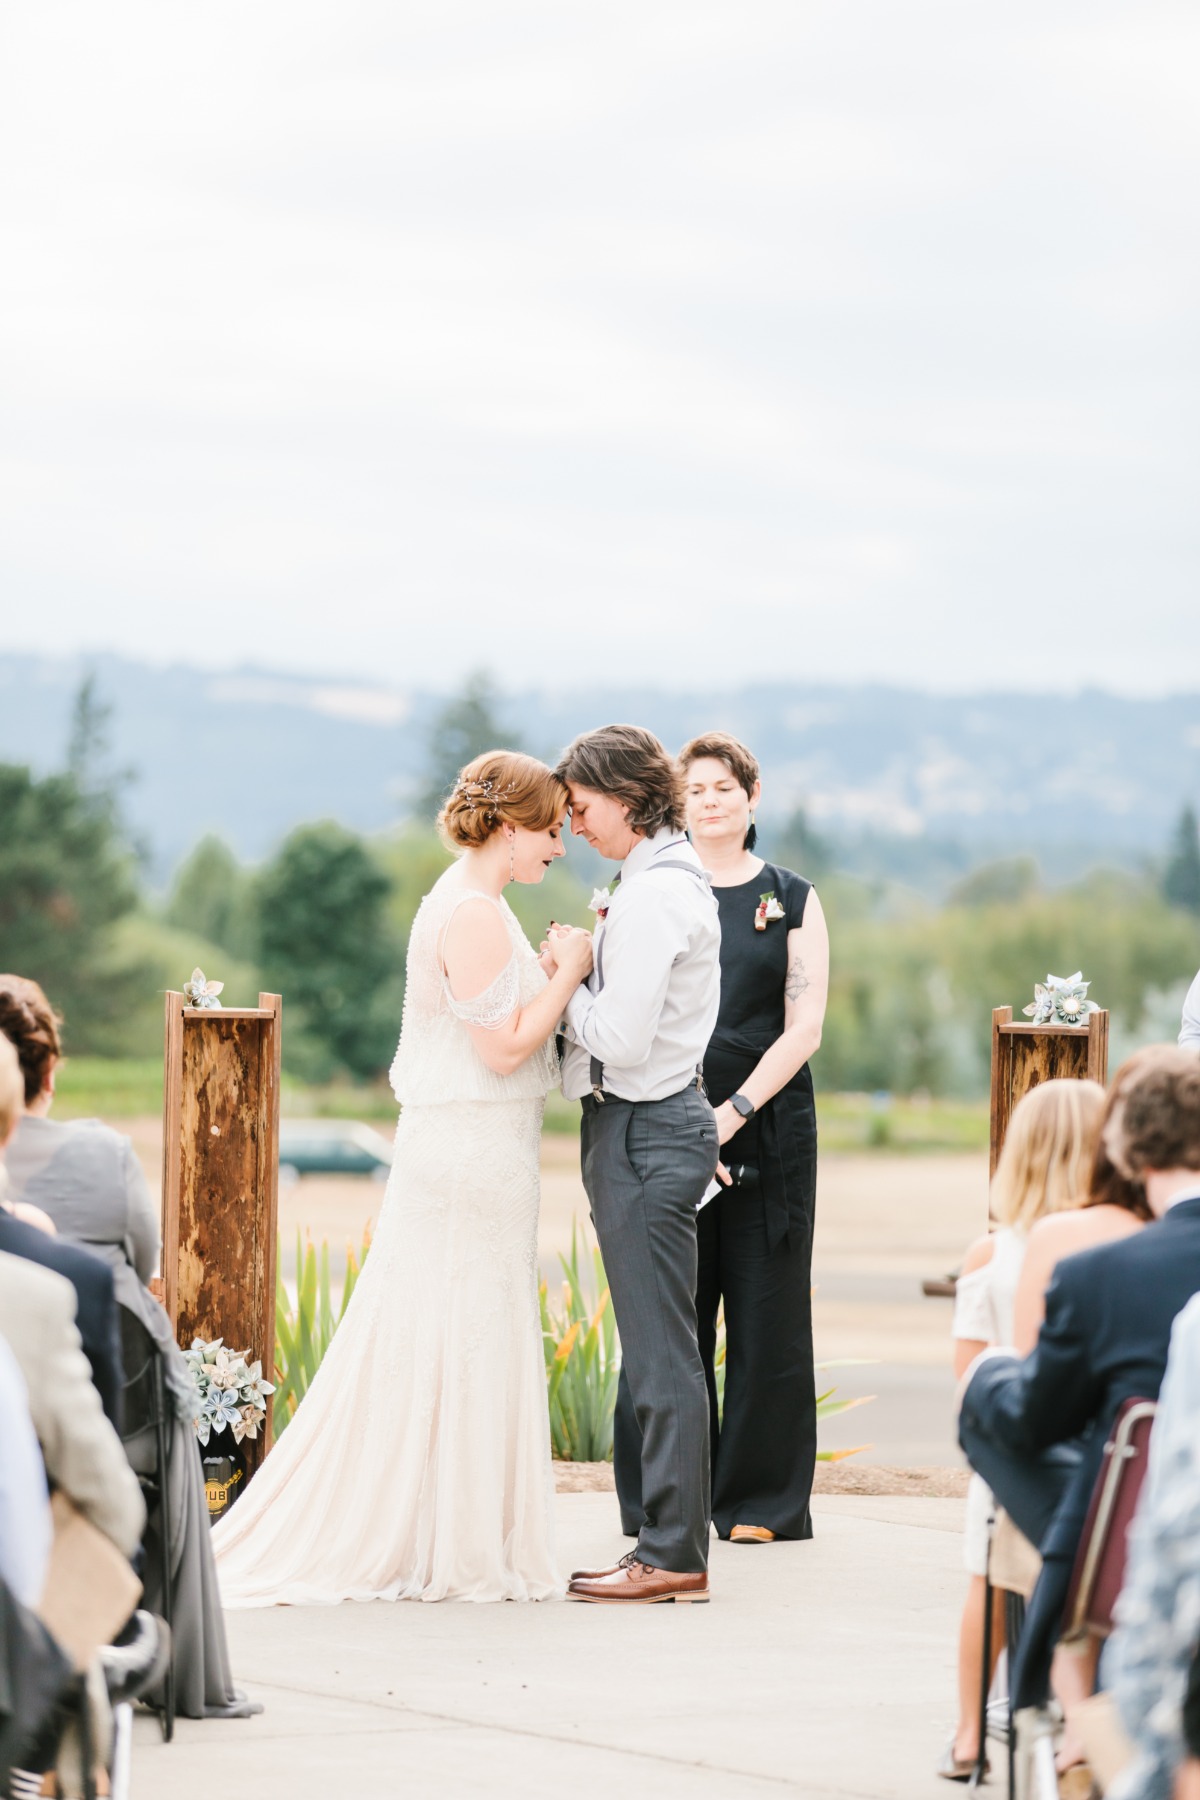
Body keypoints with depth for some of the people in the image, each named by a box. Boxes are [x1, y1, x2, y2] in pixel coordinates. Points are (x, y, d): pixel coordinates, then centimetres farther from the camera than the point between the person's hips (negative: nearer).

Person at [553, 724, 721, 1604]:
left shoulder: (651, 895, -18)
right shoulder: (677, 876, 14)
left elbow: (619, 1040, -22)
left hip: (643, 1133, -11)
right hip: (657, 1120, 11)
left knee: (661, 1348, -6)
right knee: (652, 1345, 13)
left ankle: (674, 1555, -2)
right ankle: (657, 1534, 18)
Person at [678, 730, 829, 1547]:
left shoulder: (791, 899, 6)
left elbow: (804, 1028, -1)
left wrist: (733, 1111, -12)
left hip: (767, 1127, -1)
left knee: (765, 1313, 0)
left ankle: (763, 1499, 8)